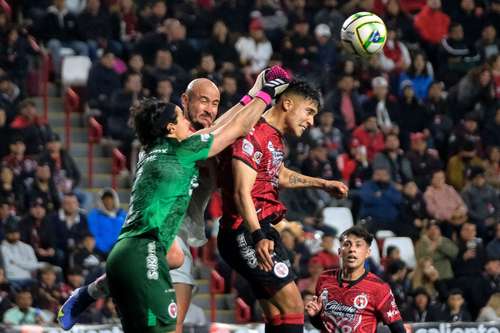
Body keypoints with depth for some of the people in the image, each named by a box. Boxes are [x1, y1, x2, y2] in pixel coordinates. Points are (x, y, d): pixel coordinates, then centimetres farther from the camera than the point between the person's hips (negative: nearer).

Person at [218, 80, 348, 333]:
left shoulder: (275, 138, 17)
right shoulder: (254, 134, -16)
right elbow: (241, 193, -25)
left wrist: (322, 184, 40)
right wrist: (257, 236, -35)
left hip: (263, 230, 11)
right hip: (247, 233, -11)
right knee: (292, 306, -17)